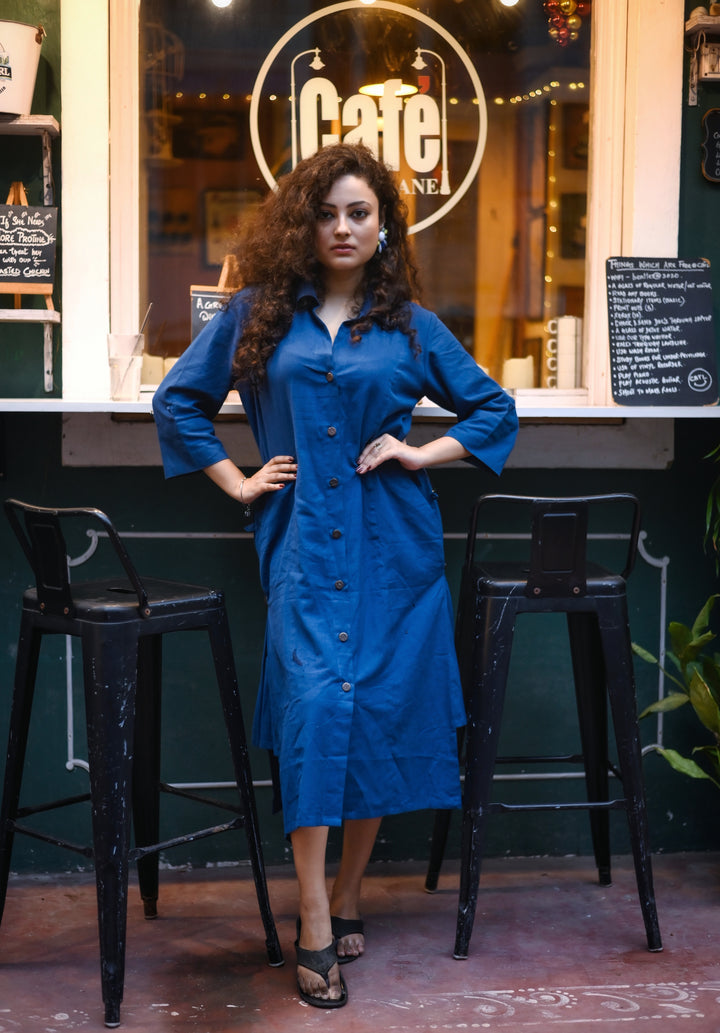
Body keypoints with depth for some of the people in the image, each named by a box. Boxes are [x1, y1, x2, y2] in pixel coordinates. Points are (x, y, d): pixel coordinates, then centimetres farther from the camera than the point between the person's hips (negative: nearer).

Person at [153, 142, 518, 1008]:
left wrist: (425, 455, 4)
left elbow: (495, 408, 18)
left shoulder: (410, 326, 9)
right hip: (302, 541, -1)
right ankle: (315, 930, -10)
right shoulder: (258, 314, 7)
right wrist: (236, 481, 7)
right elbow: (177, 399, 14)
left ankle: (346, 900, 17)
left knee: (383, 712, 0)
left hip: (393, 545, 2)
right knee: (315, 705, -15)